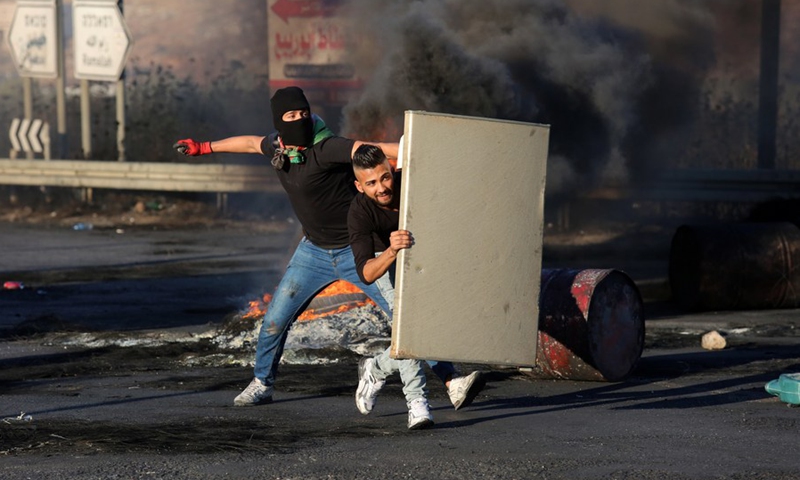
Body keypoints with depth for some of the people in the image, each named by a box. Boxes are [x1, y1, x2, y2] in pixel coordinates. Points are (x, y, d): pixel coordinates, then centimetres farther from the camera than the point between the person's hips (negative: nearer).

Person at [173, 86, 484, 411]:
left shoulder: (325, 148, -25)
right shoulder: (278, 144, -3)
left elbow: (371, 150, -39)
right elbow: (252, 143, 20)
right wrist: (203, 148, 33)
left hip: (357, 250, -6)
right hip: (314, 251, 6)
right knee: (275, 320, 7)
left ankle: (450, 379, -2)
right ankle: (262, 384, 30)